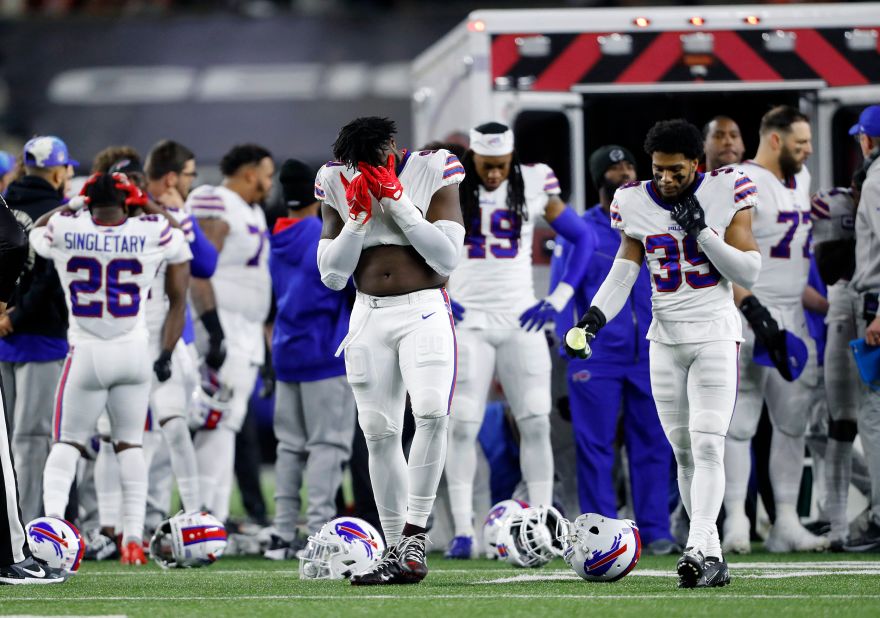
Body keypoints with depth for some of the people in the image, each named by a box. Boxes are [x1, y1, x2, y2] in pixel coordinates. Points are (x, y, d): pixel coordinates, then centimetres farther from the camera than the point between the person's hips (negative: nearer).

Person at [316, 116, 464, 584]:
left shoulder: (432, 172, -4)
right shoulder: (337, 184, 4)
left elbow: (447, 259, -11)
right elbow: (331, 276, 4)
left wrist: (398, 203, -14)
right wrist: (358, 217, -9)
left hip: (424, 312, -3)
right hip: (369, 317, 3)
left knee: (431, 413, -25)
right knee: (379, 432, 0)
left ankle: (413, 533, -20)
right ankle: (396, 553, 5)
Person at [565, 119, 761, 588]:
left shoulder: (725, 193, -5)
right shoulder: (636, 204, 2)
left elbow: (748, 272, -6)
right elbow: (622, 274, 2)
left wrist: (703, 231, -16)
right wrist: (593, 318, -15)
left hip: (715, 336, -4)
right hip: (665, 339, 4)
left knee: (707, 446, -16)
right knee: (684, 452, 4)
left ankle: (697, 549, -26)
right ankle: (713, 556, 10)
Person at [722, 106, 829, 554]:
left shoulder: (800, 182, 15)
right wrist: (755, 312, -24)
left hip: (793, 315, 8)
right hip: (752, 316, -8)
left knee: (792, 423, 8)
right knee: (740, 420, -7)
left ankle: (786, 523, 11)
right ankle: (736, 521, -6)